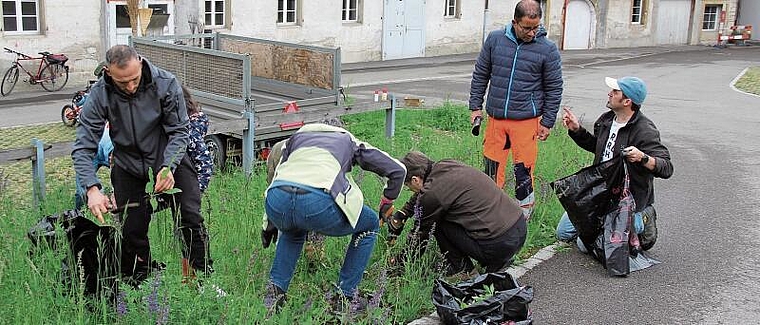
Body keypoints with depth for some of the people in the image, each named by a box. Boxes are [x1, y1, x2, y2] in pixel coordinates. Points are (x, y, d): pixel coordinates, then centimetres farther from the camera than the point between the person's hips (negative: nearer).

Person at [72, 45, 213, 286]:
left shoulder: (166, 83, -22)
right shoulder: (100, 95, -20)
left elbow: (179, 131, -13)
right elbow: (83, 147, -20)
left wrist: (169, 167, -29)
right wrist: (92, 188, -34)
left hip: (170, 159, -1)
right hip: (128, 166, 1)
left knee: (190, 218, -9)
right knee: (132, 230, 1)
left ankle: (205, 276, 6)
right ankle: (135, 286, 21)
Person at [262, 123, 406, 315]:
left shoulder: (297, 136, 39)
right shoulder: (350, 142, 32)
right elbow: (398, 170, 29)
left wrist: (270, 223, 46)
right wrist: (386, 204, 45)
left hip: (276, 200, 4)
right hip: (318, 203, -4)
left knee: (294, 231, 43)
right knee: (369, 226, 27)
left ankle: (275, 291, 28)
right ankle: (344, 298, 27)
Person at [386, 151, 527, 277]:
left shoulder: (432, 194, -12)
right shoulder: (446, 165, 10)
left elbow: (420, 235, 2)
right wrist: (400, 215, 30)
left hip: (499, 244, -8)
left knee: (437, 222, 2)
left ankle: (461, 268, 8)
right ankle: (498, 262, 20)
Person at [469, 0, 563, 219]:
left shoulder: (547, 49, -2)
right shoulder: (495, 39, 3)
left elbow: (554, 88, 3)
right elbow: (480, 75, 12)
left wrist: (547, 122, 1)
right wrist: (475, 106, 8)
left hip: (526, 120, -3)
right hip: (495, 118, 3)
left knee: (523, 167, -1)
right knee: (492, 163, 8)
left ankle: (525, 208, 16)